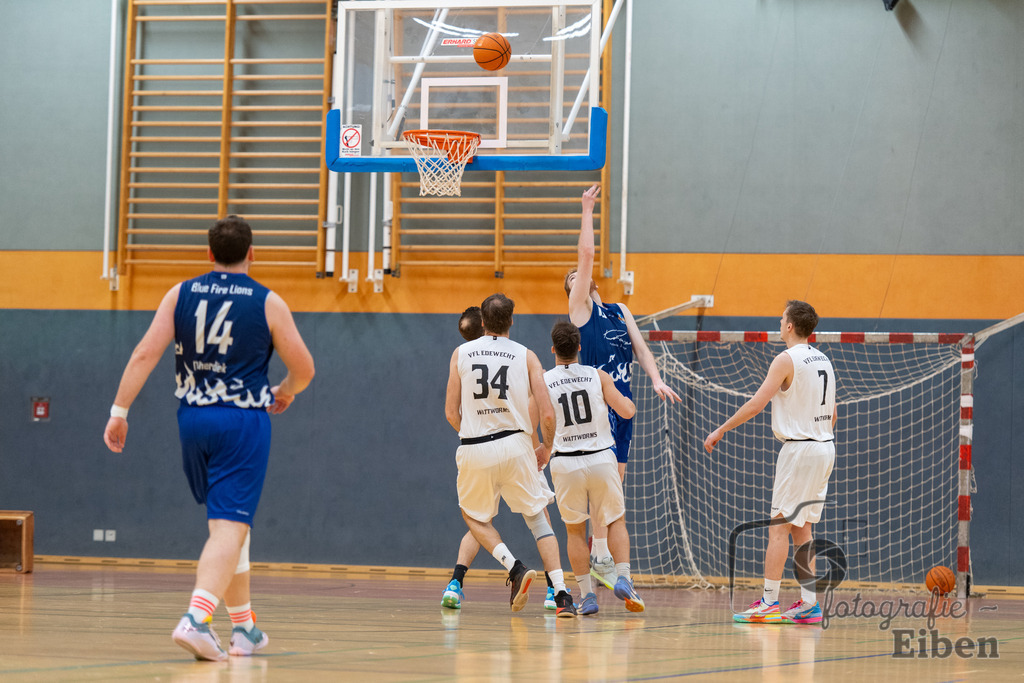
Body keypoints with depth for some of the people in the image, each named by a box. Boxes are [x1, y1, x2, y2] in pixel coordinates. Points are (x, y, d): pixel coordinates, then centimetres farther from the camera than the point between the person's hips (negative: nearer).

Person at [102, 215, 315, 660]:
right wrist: (285, 391, 24)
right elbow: (304, 368, 2)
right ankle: (195, 619, -28)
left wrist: (119, 411, -2)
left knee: (227, 522, 18)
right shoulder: (268, 304, -3)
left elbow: (145, 354, -5)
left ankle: (243, 627, 26)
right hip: (244, 421, -4)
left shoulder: (180, 295, 4)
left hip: (193, 419, 4)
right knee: (229, 527, -9)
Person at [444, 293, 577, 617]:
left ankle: (515, 568, -2)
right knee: (538, 517, 13)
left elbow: (451, 413, 4)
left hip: (474, 450, 0)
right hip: (515, 444, 0)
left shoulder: (461, 353, 4)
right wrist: (547, 448, 15)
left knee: (475, 517, 22)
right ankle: (562, 596, 0)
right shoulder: (526, 356, 2)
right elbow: (547, 414, -3)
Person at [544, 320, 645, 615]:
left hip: (565, 463, 0)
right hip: (601, 458, 0)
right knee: (616, 521, 16)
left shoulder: (542, 382, -2)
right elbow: (627, 411, -6)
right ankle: (623, 578, -5)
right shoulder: (599, 376, -1)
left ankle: (587, 595, 6)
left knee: (575, 530, 13)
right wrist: (627, 400, 18)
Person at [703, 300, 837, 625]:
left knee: (779, 527, -6)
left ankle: (768, 603, -8)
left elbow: (756, 404, -17)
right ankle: (809, 604, 10)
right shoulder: (823, 360, 13)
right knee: (801, 527, 13)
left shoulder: (786, 360, -12)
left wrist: (720, 430, -10)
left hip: (799, 449, -8)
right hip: (825, 446, 8)